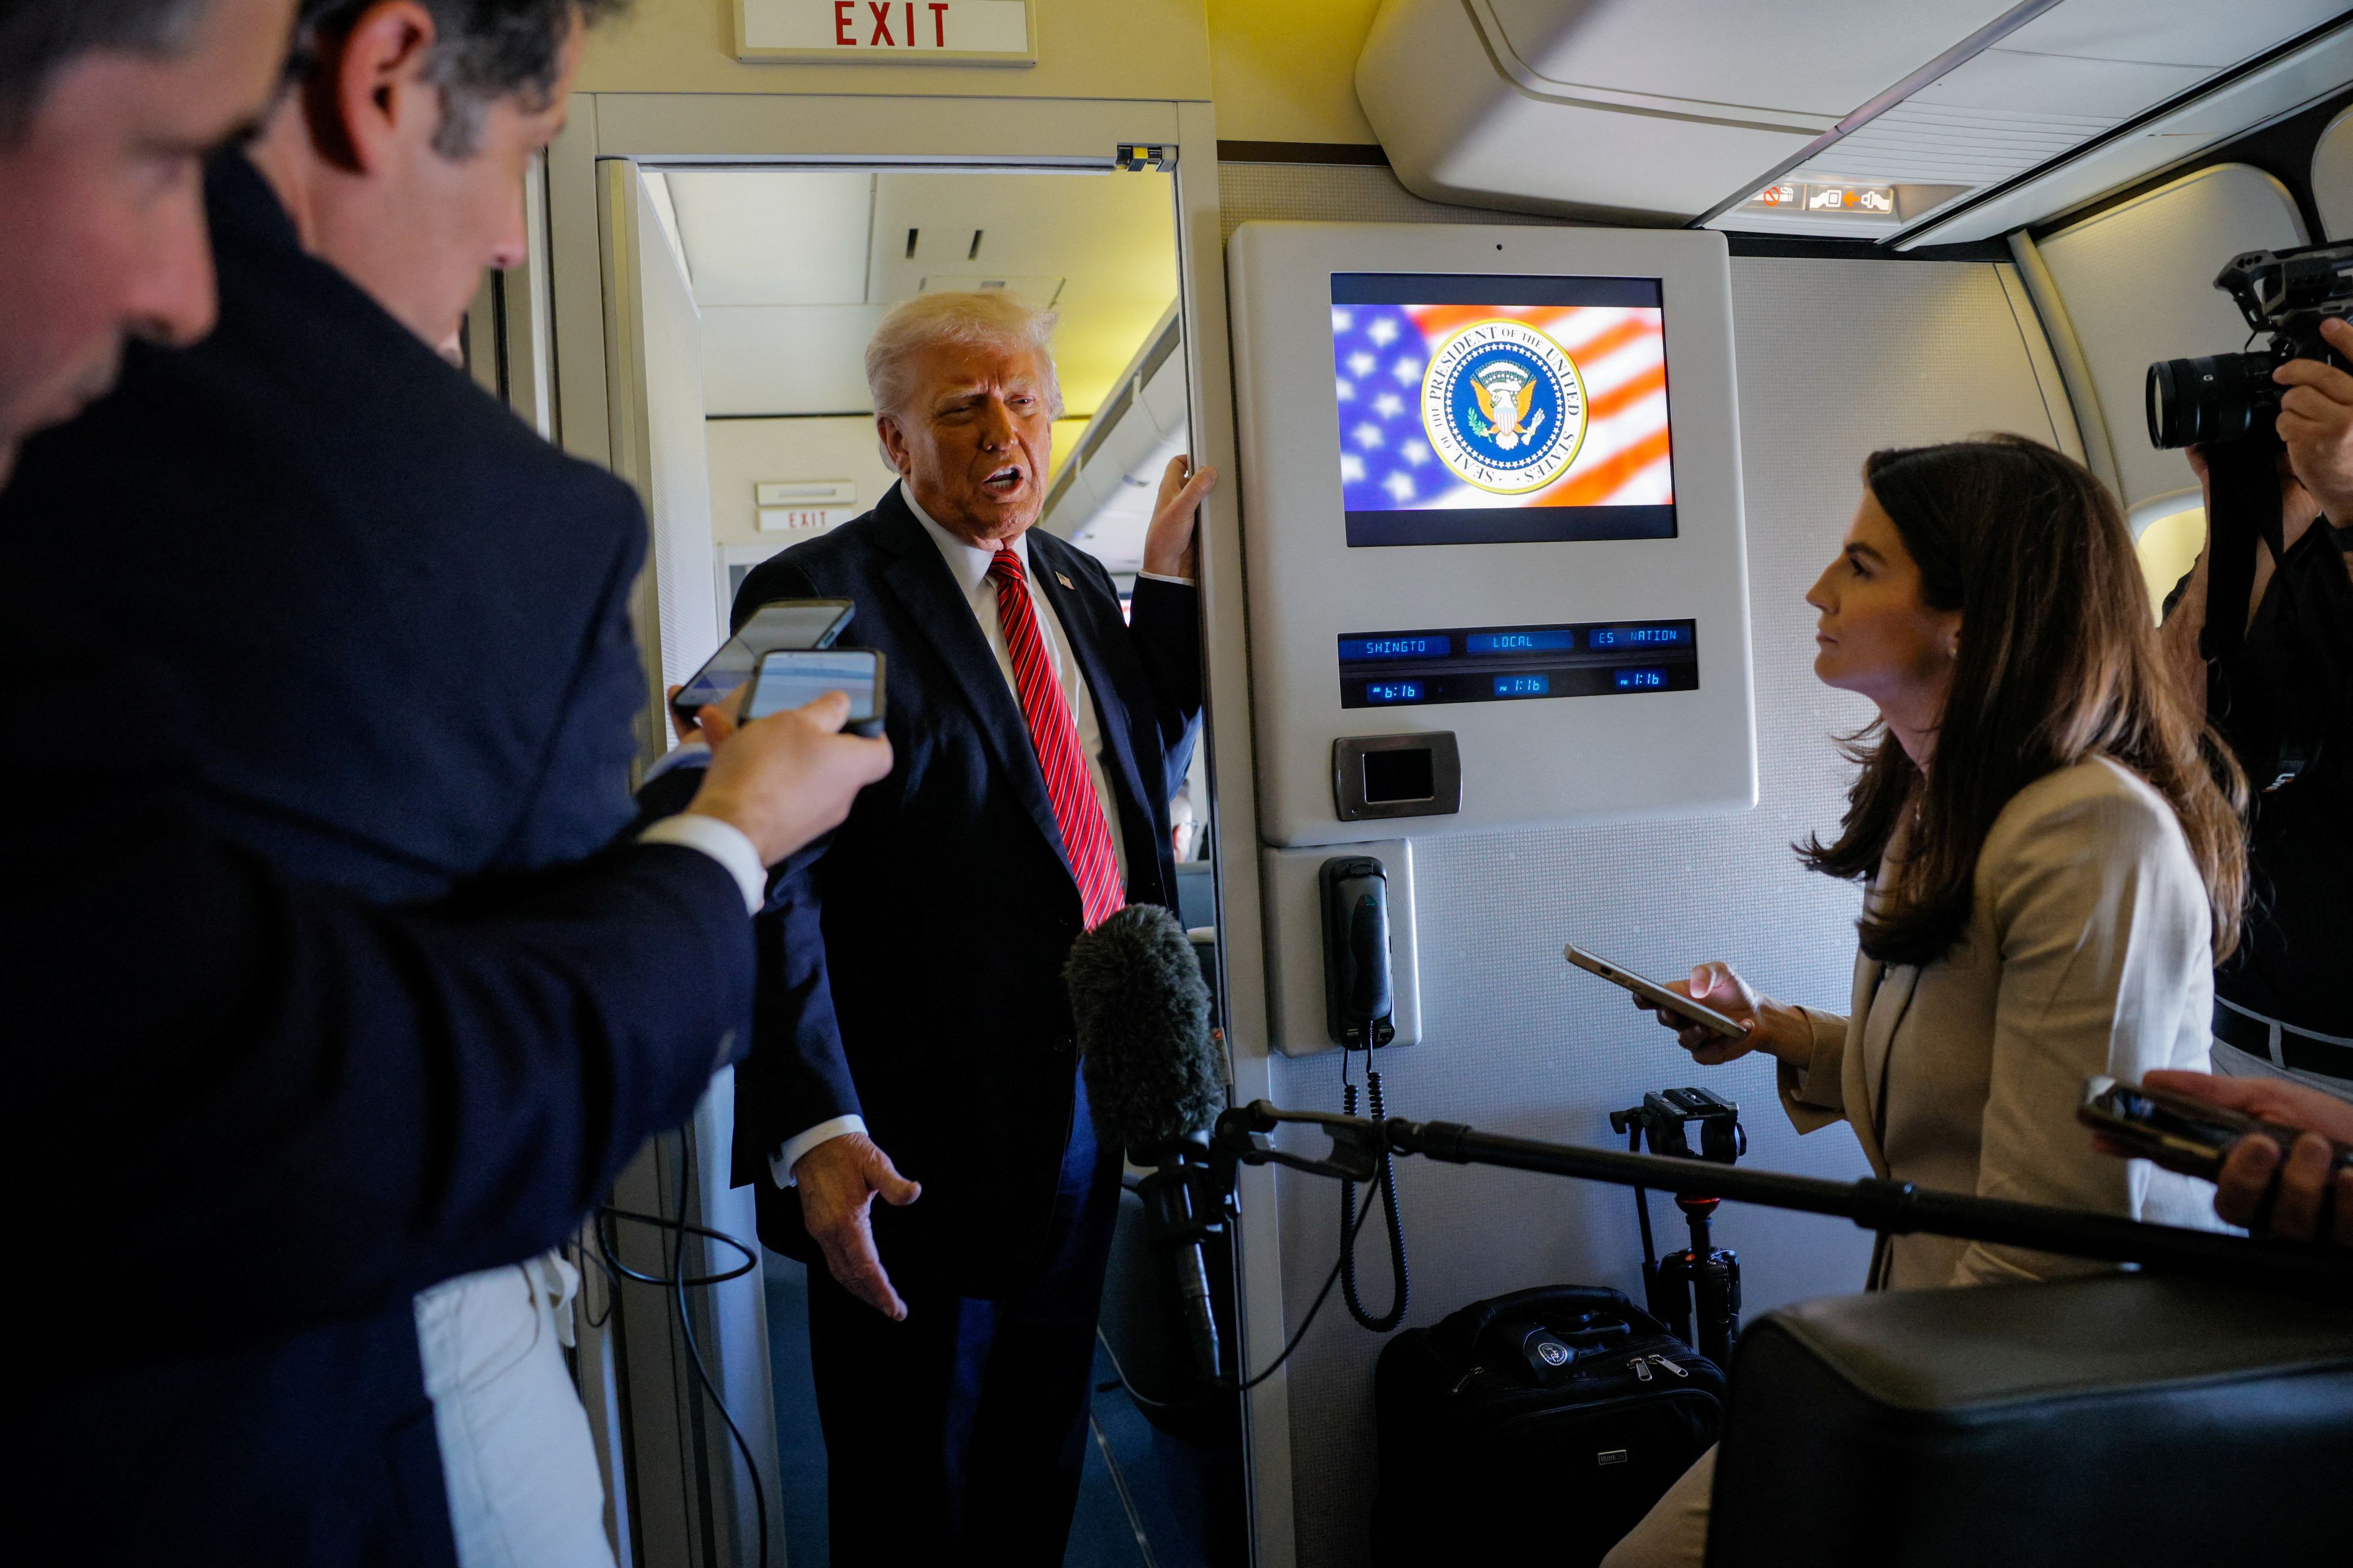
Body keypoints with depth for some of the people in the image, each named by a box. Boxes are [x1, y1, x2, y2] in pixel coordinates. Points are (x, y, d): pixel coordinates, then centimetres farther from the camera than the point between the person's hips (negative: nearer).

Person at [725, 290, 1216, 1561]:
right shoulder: (814, 594, -11)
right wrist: (815, 1131, -25)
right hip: (915, 1143, -6)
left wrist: (1170, 575, 7)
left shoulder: (1076, 583, 11)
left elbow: (1148, 769, 16)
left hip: (1085, 1108, 7)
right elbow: (772, 885, -17)